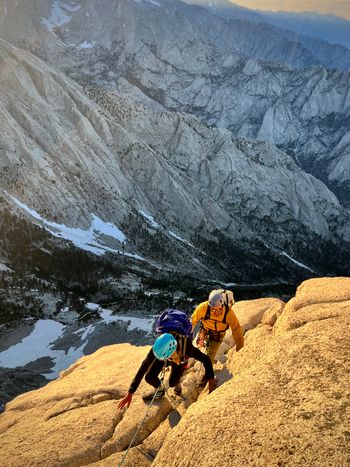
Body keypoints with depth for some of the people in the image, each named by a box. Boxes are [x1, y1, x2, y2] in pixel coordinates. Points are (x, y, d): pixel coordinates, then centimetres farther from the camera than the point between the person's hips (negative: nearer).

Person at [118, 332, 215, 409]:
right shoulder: (157, 348, -42)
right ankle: (159, 389, 19)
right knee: (149, 378, -15)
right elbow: (142, 369, -36)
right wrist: (130, 393, -34)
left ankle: (177, 384, 25)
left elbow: (206, 360, -32)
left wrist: (210, 381, -32)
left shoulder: (186, 347, -46)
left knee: (172, 383, -12)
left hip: (181, 360, -1)